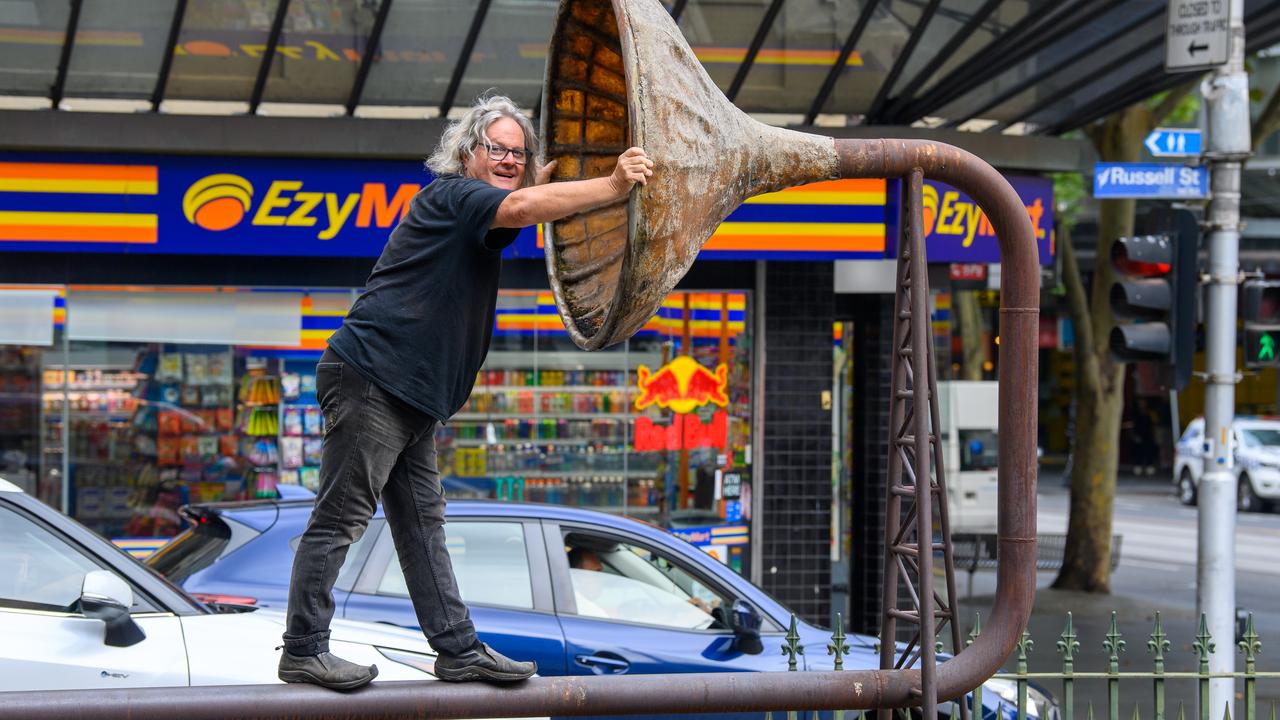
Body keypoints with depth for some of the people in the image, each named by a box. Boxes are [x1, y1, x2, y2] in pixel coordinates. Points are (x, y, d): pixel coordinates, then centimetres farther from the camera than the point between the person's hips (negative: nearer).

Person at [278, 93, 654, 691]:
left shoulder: (476, 220, 20)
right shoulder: (451, 195, -9)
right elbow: (520, 208, -25)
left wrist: (560, 169, 17)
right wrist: (613, 187, -27)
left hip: (411, 395, 11)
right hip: (369, 378, -11)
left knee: (422, 523, 11)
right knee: (340, 518, -7)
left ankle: (458, 649, 14)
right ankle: (303, 652, -2)